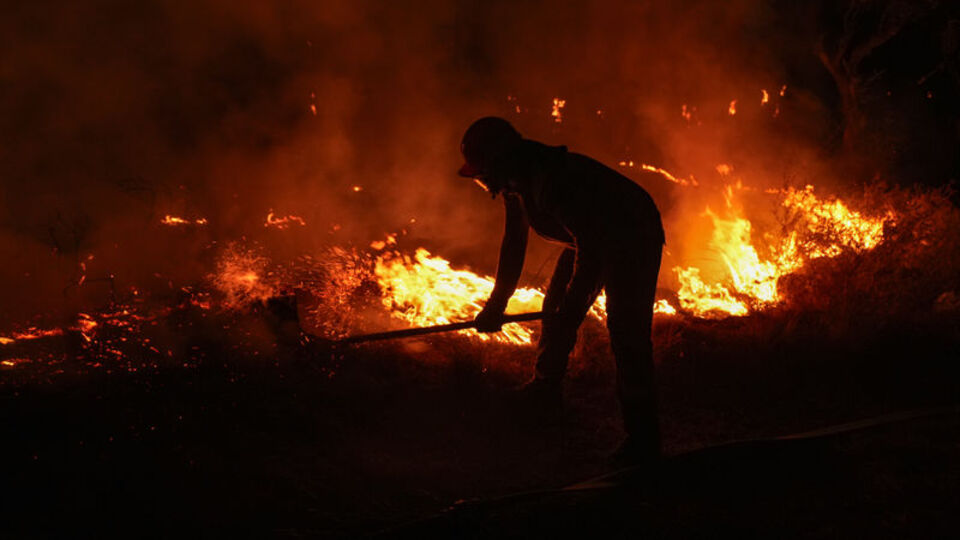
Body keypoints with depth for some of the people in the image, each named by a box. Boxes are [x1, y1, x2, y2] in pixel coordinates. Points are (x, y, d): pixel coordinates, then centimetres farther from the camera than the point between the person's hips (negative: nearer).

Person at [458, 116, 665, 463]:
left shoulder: (553, 181, -36)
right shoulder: (516, 184, -6)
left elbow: (590, 248, -35)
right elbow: (514, 243, 9)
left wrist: (571, 310, -31)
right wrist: (496, 304, 10)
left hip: (635, 238, -10)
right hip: (592, 238, 10)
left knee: (627, 331, -17)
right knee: (556, 308, 18)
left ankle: (642, 440, -17)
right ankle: (545, 389, 40)